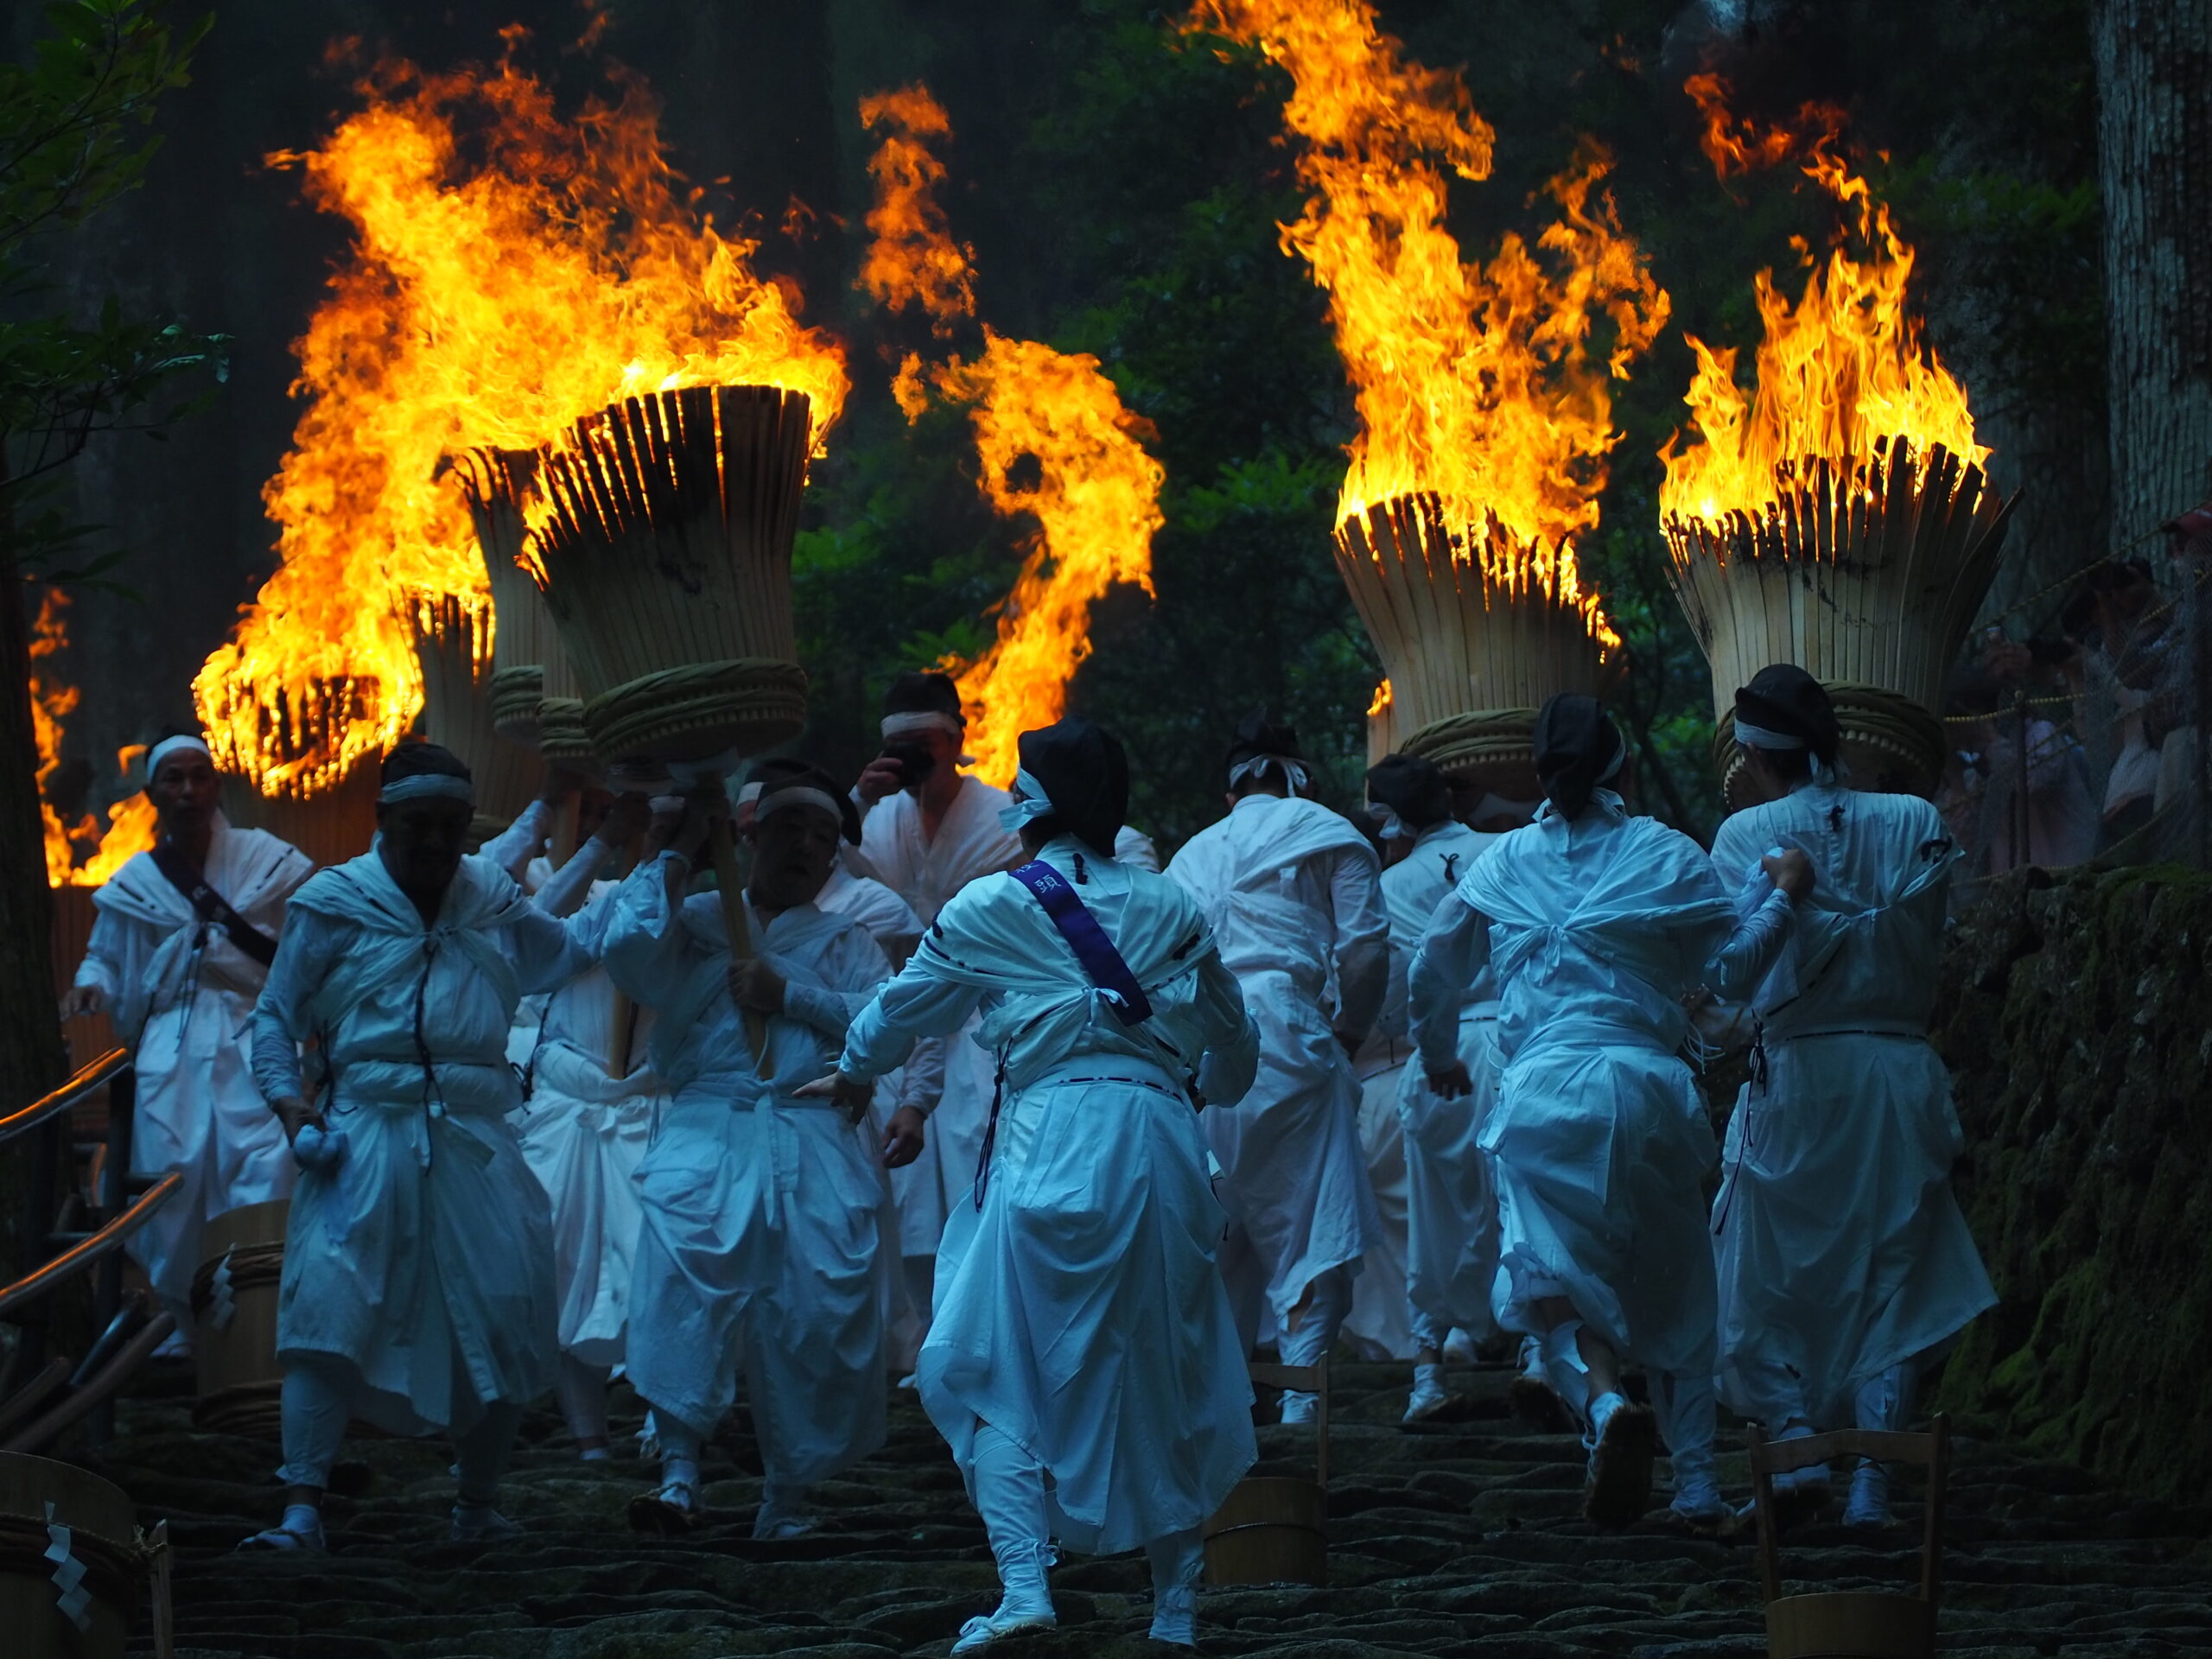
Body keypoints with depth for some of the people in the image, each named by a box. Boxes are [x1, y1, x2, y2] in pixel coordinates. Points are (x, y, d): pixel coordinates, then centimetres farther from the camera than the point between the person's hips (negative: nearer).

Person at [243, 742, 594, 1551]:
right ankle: (301, 1508, -17)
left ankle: (478, 1506, 19)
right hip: (365, 1141, -4)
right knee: (327, 1310, -16)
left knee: (505, 1321, 2)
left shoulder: (493, 903, 15)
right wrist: (288, 1099, -7)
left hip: (474, 1142, 4)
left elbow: (573, 954, 33)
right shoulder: (333, 906, 3)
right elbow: (275, 1016, 8)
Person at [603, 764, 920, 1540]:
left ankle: (786, 1496, 4)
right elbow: (628, 952, -1)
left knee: (817, 1313, -8)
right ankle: (679, 1470, -29)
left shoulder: (844, 943, 22)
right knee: (682, 1261, -26)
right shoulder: (698, 919, 19)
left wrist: (790, 993, -5)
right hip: (709, 1131, -1)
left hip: (815, 1141, 1)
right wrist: (672, 857, 7)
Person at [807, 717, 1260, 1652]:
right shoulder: (1169, 909, 12)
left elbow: (903, 1009, 19)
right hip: (1162, 1147, 3)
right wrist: (1202, 1093, 45)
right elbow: (1233, 1047, 21)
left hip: (1051, 1142, -3)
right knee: (1165, 1377, 12)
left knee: (1003, 1373, 3)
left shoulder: (992, 909, 5)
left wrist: (854, 1074, 41)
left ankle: (1023, 1584, -13)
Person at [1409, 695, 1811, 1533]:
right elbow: (1731, 958, 10)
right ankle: (1697, 1484, 9)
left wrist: (1440, 1058, 39)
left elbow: (1433, 972, 20)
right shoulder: (1669, 856, 5)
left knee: (1553, 1280, -2)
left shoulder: (1501, 865, 11)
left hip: (1540, 1094, 0)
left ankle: (1603, 1398, -34)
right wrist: (1782, 895, 29)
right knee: (1674, 1292, 12)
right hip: (1647, 1085, 0)